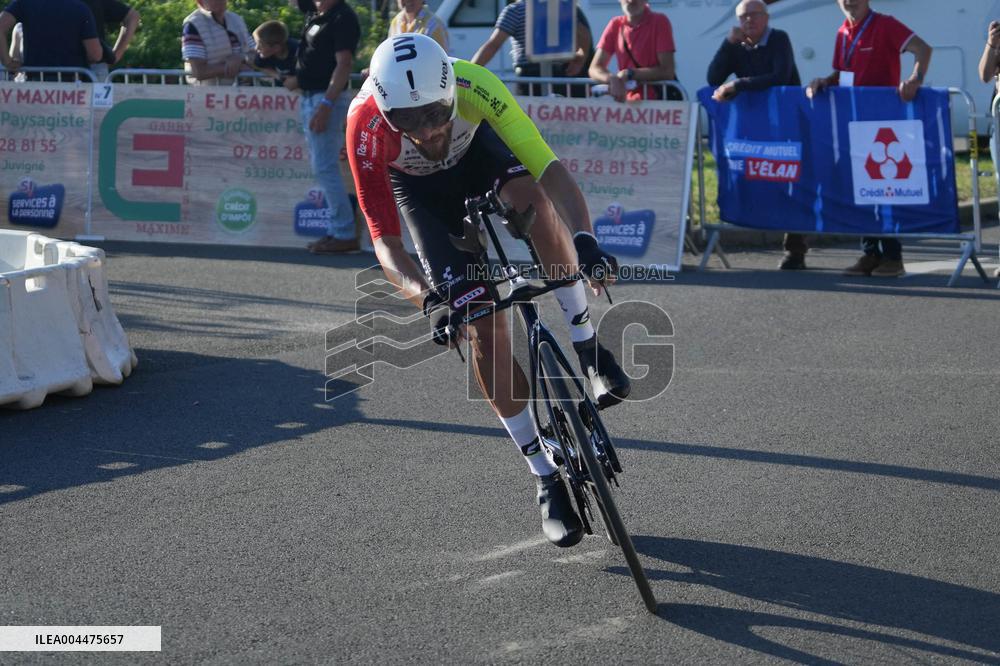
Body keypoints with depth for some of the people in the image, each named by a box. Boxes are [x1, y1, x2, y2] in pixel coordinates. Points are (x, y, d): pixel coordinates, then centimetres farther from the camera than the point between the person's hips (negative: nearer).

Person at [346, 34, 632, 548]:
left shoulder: (472, 86, -39)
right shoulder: (365, 126, -38)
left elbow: (549, 168, -43)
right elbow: (384, 240, -35)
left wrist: (584, 239, -60)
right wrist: (427, 299, -53)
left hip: (477, 150, 1)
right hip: (419, 188, 0)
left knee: (530, 197, -36)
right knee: (482, 324, -11)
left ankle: (587, 346, -18)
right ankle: (546, 479, 0)